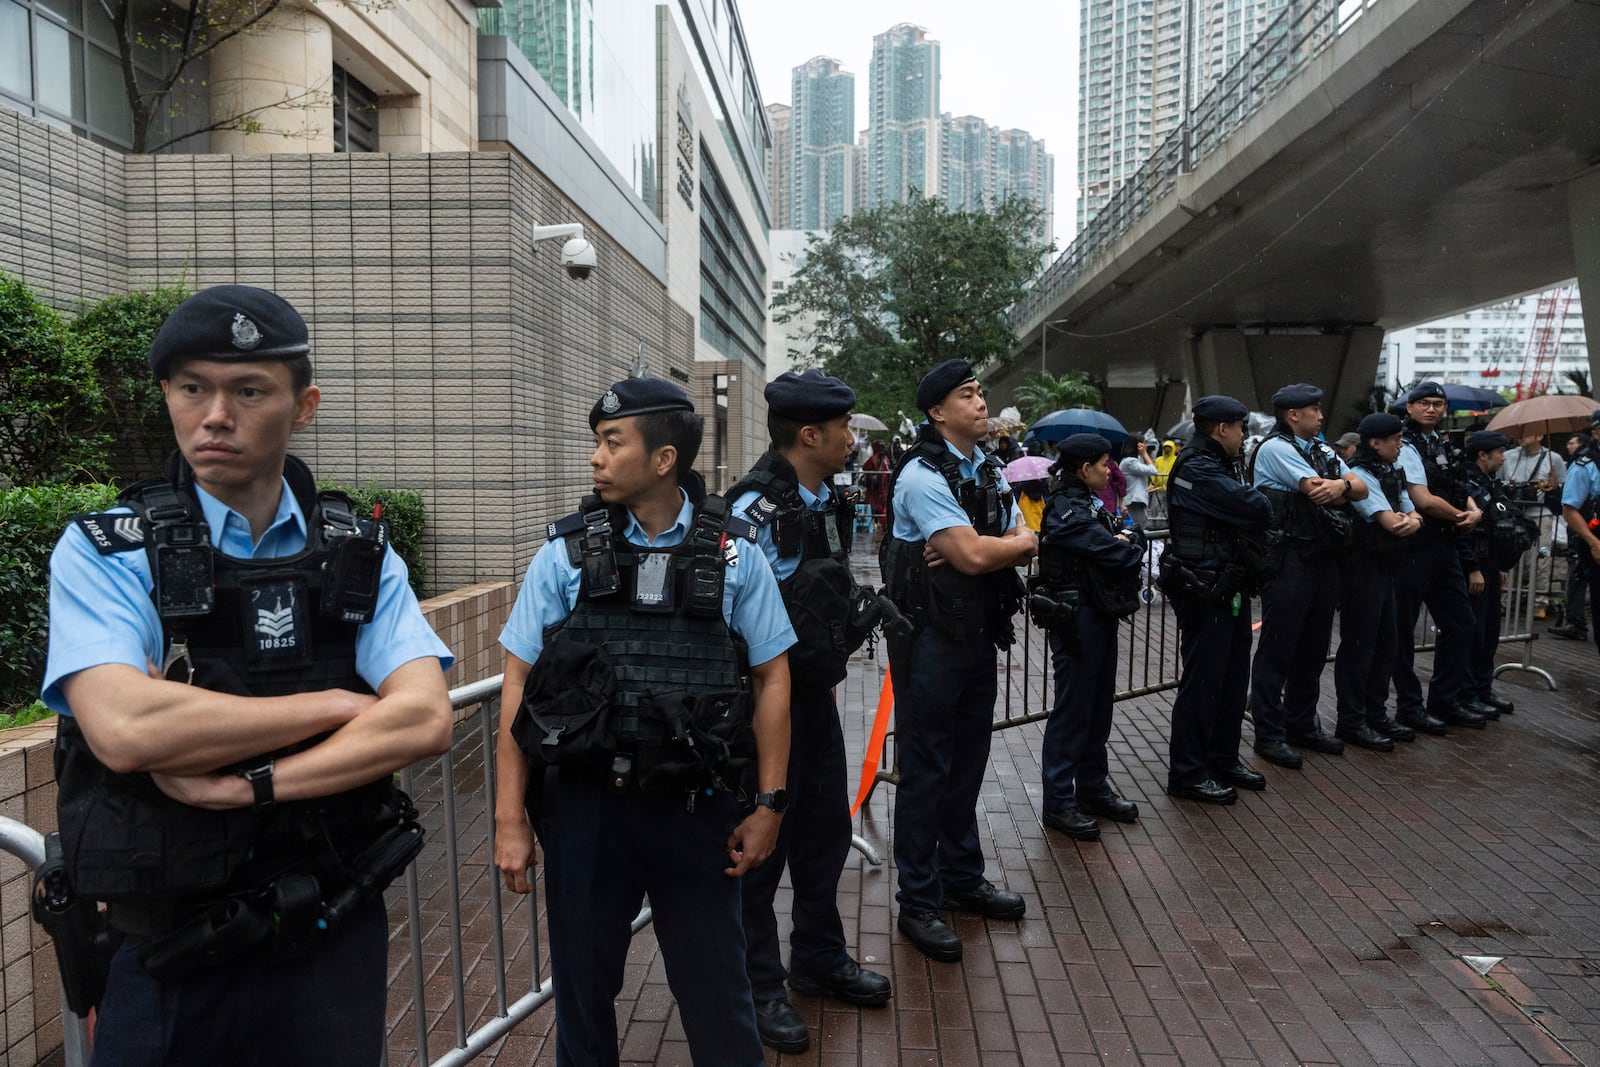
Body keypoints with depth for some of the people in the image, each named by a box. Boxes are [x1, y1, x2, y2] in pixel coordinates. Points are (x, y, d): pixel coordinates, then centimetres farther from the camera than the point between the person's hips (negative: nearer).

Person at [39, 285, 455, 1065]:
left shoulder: (361, 555, -1)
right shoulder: (104, 553, -8)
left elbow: (424, 719, -14)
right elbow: (125, 730, -24)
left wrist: (248, 784, -22)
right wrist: (339, 703, -16)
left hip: (333, 942, 2)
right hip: (166, 956, -2)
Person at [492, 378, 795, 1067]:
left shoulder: (734, 555, -3)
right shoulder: (566, 553, -3)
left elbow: (770, 679, 1)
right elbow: (519, 686, -1)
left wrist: (769, 803, -1)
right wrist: (510, 818, -3)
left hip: (697, 808, 0)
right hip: (584, 805, 1)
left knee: (716, 987, 14)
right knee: (582, 986, 17)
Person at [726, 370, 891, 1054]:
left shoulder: (827, 500, 8)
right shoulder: (756, 511, -21)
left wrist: (860, 612, 8)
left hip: (816, 692, 9)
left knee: (825, 828, 20)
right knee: (761, 844, 5)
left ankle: (819, 958, 40)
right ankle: (758, 987, 23)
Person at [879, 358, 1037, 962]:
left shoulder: (990, 473, 12)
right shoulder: (923, 475, -17)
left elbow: (1024, 548, 5)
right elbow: (974, 555, -26)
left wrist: (975, 548, -15)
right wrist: (1020, 541, -6)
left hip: (980, 634, 8)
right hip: (932, 636, -8)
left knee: (968, 764, 18)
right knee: (927, 771, 1)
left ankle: (962, 877, 35)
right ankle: (918, 904, 14)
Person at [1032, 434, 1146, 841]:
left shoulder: (1088, 505, 14)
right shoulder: (1068, 512, -18)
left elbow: (1120, 542, 12)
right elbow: (1123, 557, -22)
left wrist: (1128, 539, -9)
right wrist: (1133, 543, -2)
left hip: (1100, 617, 10)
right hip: (1076, 619, -10)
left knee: (1099, 705, 17)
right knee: (1072, 710, -2)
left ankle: (1093, 788, 30)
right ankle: (1059, 802, 8)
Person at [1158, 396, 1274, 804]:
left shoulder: (1217, 466, 16)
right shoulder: (1198, 471, -18)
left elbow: (1255, 514, 13)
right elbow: (1256, 509, -23)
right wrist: (1259, 502, -2)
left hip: (1229, 591, 10)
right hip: (1205, 596, -10)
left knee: (1233, 678, 18)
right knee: (1201, 682, -2)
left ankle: (1223, 759, 32)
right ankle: (1187, 773, 9)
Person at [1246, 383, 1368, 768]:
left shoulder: (1322, 450, 17)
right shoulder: (1275, 449, -10)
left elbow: (1361, 489, 8)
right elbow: (1318, 492, -18)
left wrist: (1341, 485, -14)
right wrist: (1345, 485, 2)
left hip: (1323, 559, 8)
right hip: (1290, 560, -8)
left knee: (1313, 649, 15)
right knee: (1277, 649, -1)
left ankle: (1302, 725, 28)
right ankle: (1269, 734, 7)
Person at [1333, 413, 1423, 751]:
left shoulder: (1391, 475, 14)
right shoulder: (1360, 475, -15)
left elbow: (1412, 517, 9)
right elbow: (1391, 523, -22)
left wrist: (1411, 521, -14)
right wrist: (1407, 521, -1)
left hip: (1385, 567, 9)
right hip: (1362, 568, -9)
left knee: (1384, 645, 14)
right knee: (1358, 646, -2)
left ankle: (1376, 714, 24)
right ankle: (1351, 722, 5)